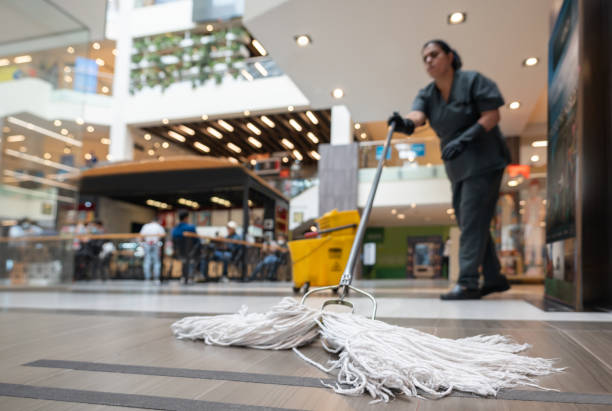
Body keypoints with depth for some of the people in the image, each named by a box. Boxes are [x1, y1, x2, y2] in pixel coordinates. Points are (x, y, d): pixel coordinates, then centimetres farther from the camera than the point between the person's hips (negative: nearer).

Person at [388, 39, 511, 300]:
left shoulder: (473, 81, -8)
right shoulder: (427, 94, 7)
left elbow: (492, 115, -13)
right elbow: (417, 115, -14)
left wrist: (465, 139, -26)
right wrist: (405, 124, -38)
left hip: (483, 160, -7)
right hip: (458, 166, 7)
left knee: (472, 220, -13)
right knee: (467, 221, 9)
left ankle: (467, 283, -11)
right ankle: (494, 278, 21)